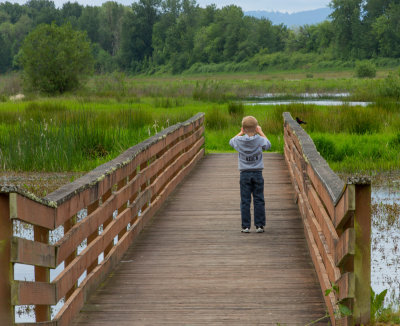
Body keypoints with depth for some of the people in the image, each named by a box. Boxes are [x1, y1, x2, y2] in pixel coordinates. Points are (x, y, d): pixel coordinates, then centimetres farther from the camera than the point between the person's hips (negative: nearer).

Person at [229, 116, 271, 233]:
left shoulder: (240, 141, -6)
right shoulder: (260, 140, -7)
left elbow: (231, 141, 16)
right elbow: (268, 145, 15)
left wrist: (241, 133, 21)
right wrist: (261, 133, 19)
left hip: (244, 174, 0)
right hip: (258, 173, 0)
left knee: (245, 201, 3)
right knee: (259, 200, 5)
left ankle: (245, 226, 2)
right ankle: (259, 225, 6)